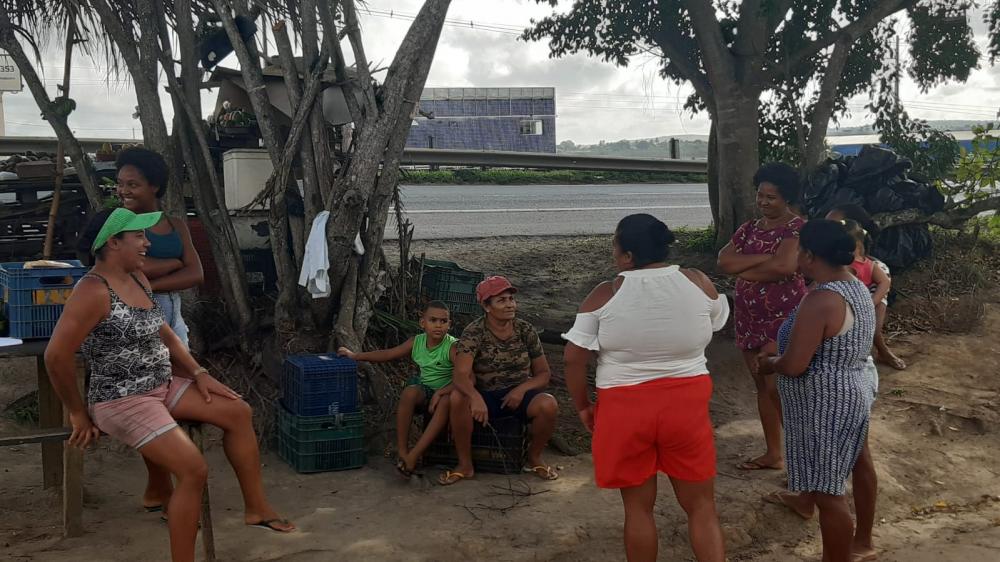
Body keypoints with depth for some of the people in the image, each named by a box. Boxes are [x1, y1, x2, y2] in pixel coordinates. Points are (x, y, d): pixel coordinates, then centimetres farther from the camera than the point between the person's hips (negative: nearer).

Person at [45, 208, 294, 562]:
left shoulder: (137, 278, 8)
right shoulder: (93, 291, -21)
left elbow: (163, 334, 16)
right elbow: (56, 355, -26)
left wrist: (198, 373, 6)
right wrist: (79, 413, -16)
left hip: (162, 385, 10)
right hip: (122, 400, -9)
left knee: (238, 412, 4)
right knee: (194, 470, -20)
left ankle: (256, 508, 14)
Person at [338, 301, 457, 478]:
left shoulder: (452, 346, -16)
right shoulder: (416, 342, -1)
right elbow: (388, 354, 9)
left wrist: (440, 392, -31)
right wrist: (355, 356, 10)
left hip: (445, 391, -4)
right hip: (424, 389, 4)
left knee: (446, 401, -38)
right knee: (410, 392, -31)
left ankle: (414, 455, -36)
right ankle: (402, 451, -23)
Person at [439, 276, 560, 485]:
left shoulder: (526, 331, -2)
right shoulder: (474, 333, -12)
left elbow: (543, 373, 4)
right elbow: (460, 375, -25)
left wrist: (522, 389, -17)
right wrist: (475, 397, -45)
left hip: (519, 394, 2)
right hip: (486, 396, -2)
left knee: (549, 405, -29)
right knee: (458, 399, -33)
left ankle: (534, 458, 1)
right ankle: (465, 465, -14)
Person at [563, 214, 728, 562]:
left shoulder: (606, 295, -10)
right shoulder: (698, 283, -3)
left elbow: (574, 357, -8)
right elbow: (717, 324, 17)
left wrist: (583, 406, 6)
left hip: (625, 408, -1)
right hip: (686, 404, 2)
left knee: (638, 506, 14)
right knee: (701, 505, 13)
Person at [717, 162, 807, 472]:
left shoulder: (797, 228, -10)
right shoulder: (749, 229, 11)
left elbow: (784, 266, -26)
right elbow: (724, 261, -4)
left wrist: (743, 270, -11)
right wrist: (764, 258, -15)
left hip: (783, 320, -7)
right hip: (749, 319, 7)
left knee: (779, 388, -8)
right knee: (762, 386, 13)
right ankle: (773, 454, 24)